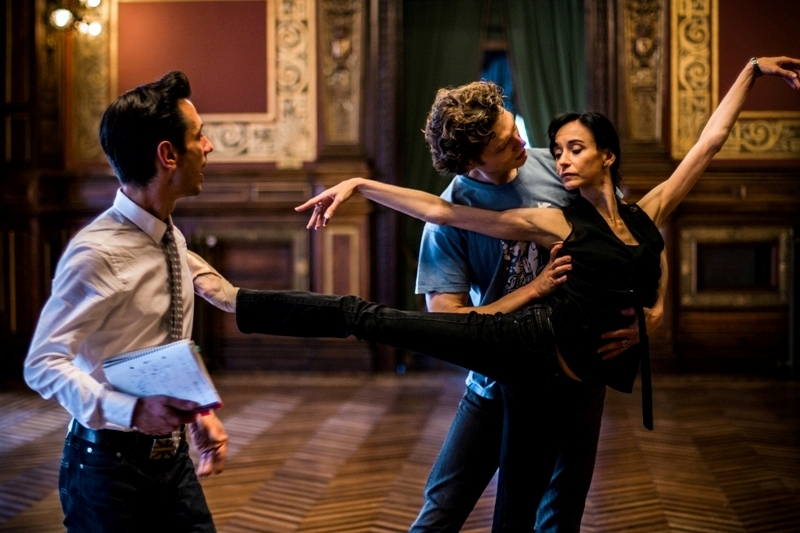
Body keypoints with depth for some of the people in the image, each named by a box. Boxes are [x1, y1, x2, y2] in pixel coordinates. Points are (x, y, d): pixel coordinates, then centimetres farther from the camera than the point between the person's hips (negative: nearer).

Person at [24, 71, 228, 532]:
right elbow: (43, 363, -23)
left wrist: (200, 414, 3)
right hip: (111, 462, -7)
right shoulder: (99, 251, -20)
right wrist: (132, 412, -33)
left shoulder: (174, 240, 7)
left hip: (173, 457, 7)